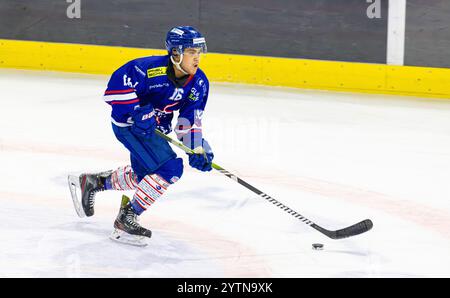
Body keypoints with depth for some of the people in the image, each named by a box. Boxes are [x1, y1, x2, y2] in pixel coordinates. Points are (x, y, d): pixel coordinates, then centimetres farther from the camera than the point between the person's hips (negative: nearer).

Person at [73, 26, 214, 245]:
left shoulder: (199, 83, -6)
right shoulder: (152, 69, -28)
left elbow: (190, 120, -2)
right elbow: (119, 81, -28)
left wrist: (197, 149, -14)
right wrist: (137, 111, -33)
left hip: (156, 128, 9)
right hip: (128, 122, -9)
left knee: (144, 176, 21)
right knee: (169, 168, -21)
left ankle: (94, 181, 42)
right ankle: (126, 219, -11)